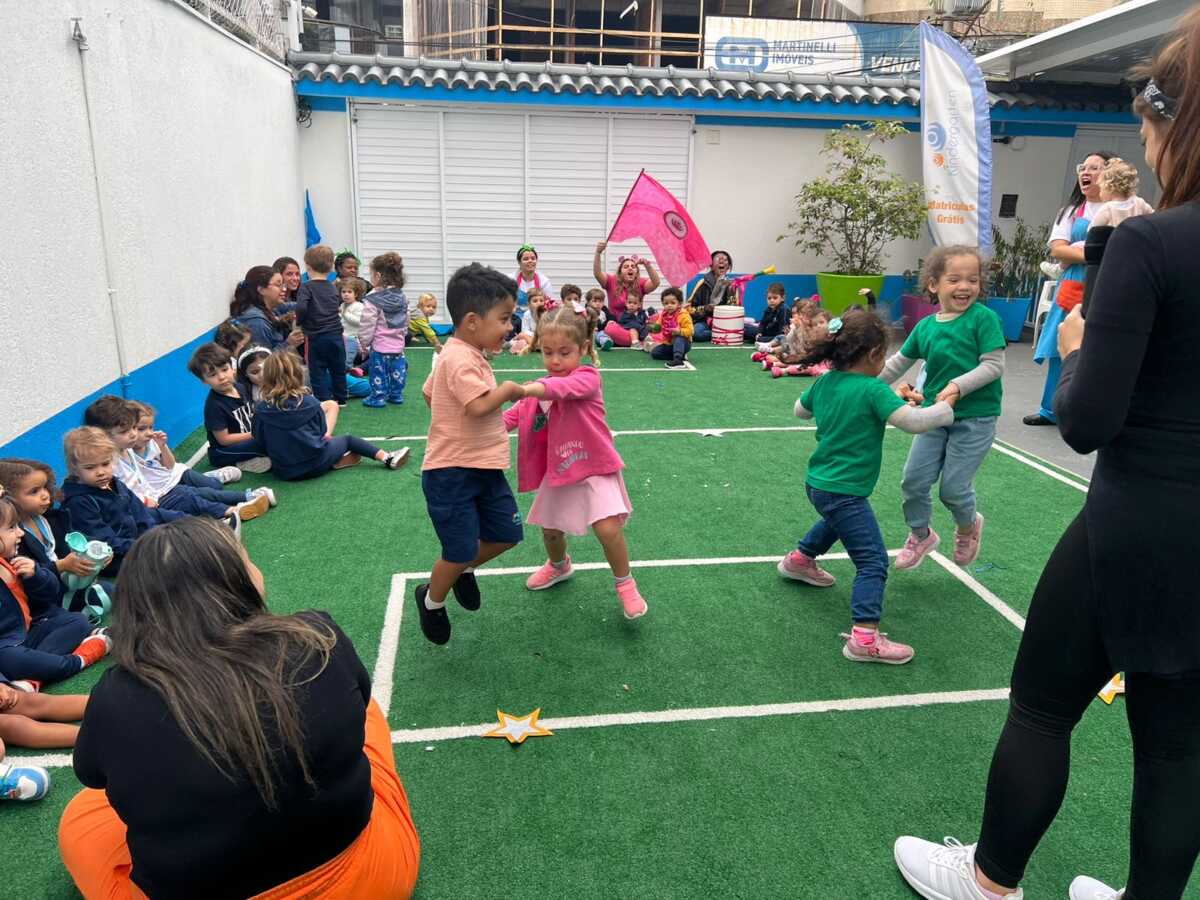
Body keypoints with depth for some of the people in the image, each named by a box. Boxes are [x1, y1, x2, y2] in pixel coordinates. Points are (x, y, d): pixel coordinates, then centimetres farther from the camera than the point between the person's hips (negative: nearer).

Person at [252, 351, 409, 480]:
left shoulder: (260, 409, -11)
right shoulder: (308, 402, -13)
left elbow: (259, 441, -1)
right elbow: (322, 431, 1)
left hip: (284, 471, 2)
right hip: (316, 464, -2)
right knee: (348, 439, 24)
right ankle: (387, 458, 25)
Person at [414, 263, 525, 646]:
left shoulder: (465, 355, 10)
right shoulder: (460, 360, -22)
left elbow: (429, 392, 22)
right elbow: (479, 405, -34)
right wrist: (510, 389, -16)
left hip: (484, 468, 9)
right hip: (451, 473, -9)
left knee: (507, 534, 10)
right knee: (460, 551, 1)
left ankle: (463, 570, 36)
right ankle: (431, 600, 29)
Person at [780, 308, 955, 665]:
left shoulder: (825, 382, 4)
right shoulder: (874, 389, -18)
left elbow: (800, 410, 21)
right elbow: (912, 421, -26)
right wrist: (944, 408, -8)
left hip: (817, 483, 9)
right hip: (844, 492, -9)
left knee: (836, 520, 40)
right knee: (873, 562, -7)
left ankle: (799, 560, 57)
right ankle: (864, 638, -13)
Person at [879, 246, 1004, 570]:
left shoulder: (984, 318, -10)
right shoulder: (925, 326, 4)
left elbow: (994, 365, -14)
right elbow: (900, 362, 16)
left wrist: (957, 386, -25)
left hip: (975, 418, -5)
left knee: (953, 487, -2)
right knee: (914, 480, 5)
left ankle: (968, 527, 32)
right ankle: (920, 535, 30)